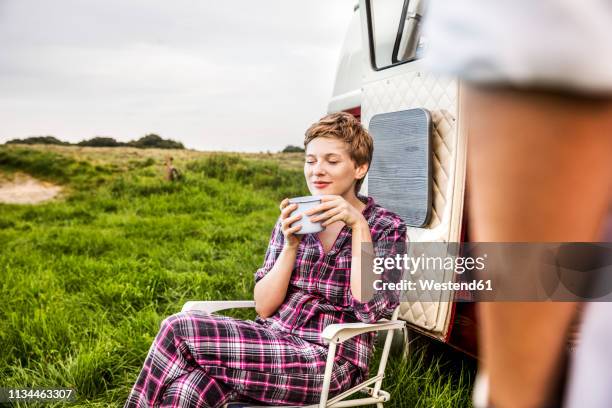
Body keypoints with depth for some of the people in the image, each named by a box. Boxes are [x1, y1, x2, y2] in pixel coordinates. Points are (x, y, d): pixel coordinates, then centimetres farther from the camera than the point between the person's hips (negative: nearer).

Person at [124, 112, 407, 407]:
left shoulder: (386, 227, 0)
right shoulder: (295, 219, 11)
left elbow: (370, 310, -15)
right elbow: (264, 306, 4)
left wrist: (358, 226, -18)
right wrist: (291, 245, -10)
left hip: (328, 363, -4)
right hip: (272, 343, 4)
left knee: (177, 330, -19)